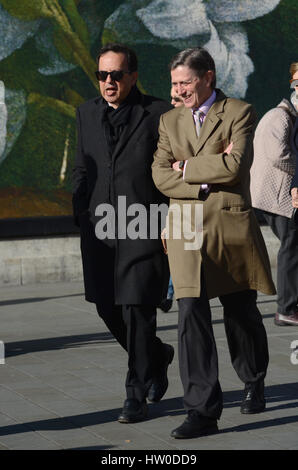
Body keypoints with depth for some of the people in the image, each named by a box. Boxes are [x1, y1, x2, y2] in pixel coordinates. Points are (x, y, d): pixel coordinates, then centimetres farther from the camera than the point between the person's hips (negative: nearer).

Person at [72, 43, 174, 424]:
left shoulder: (159, 114, -3)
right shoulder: (87, 113, 12)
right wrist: (81, 215, 9)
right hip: (100, 228, 5)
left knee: (137, 310, -7)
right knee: (108, 308, 9)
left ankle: (136, 395, 4)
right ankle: (157, 356, 35)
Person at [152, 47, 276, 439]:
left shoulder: (239, 113, -1)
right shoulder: (170, 120, 12)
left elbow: (235, 166, -15)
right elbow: (161, 175, 2)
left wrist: (186, 168, -7)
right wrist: (206, 181, -11)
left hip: (232, 223, -2)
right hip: (186, 227, 2)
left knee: (241, 312, 11)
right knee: (191, 314, -10)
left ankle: (254, 383, 39)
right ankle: (203, 411, -10)